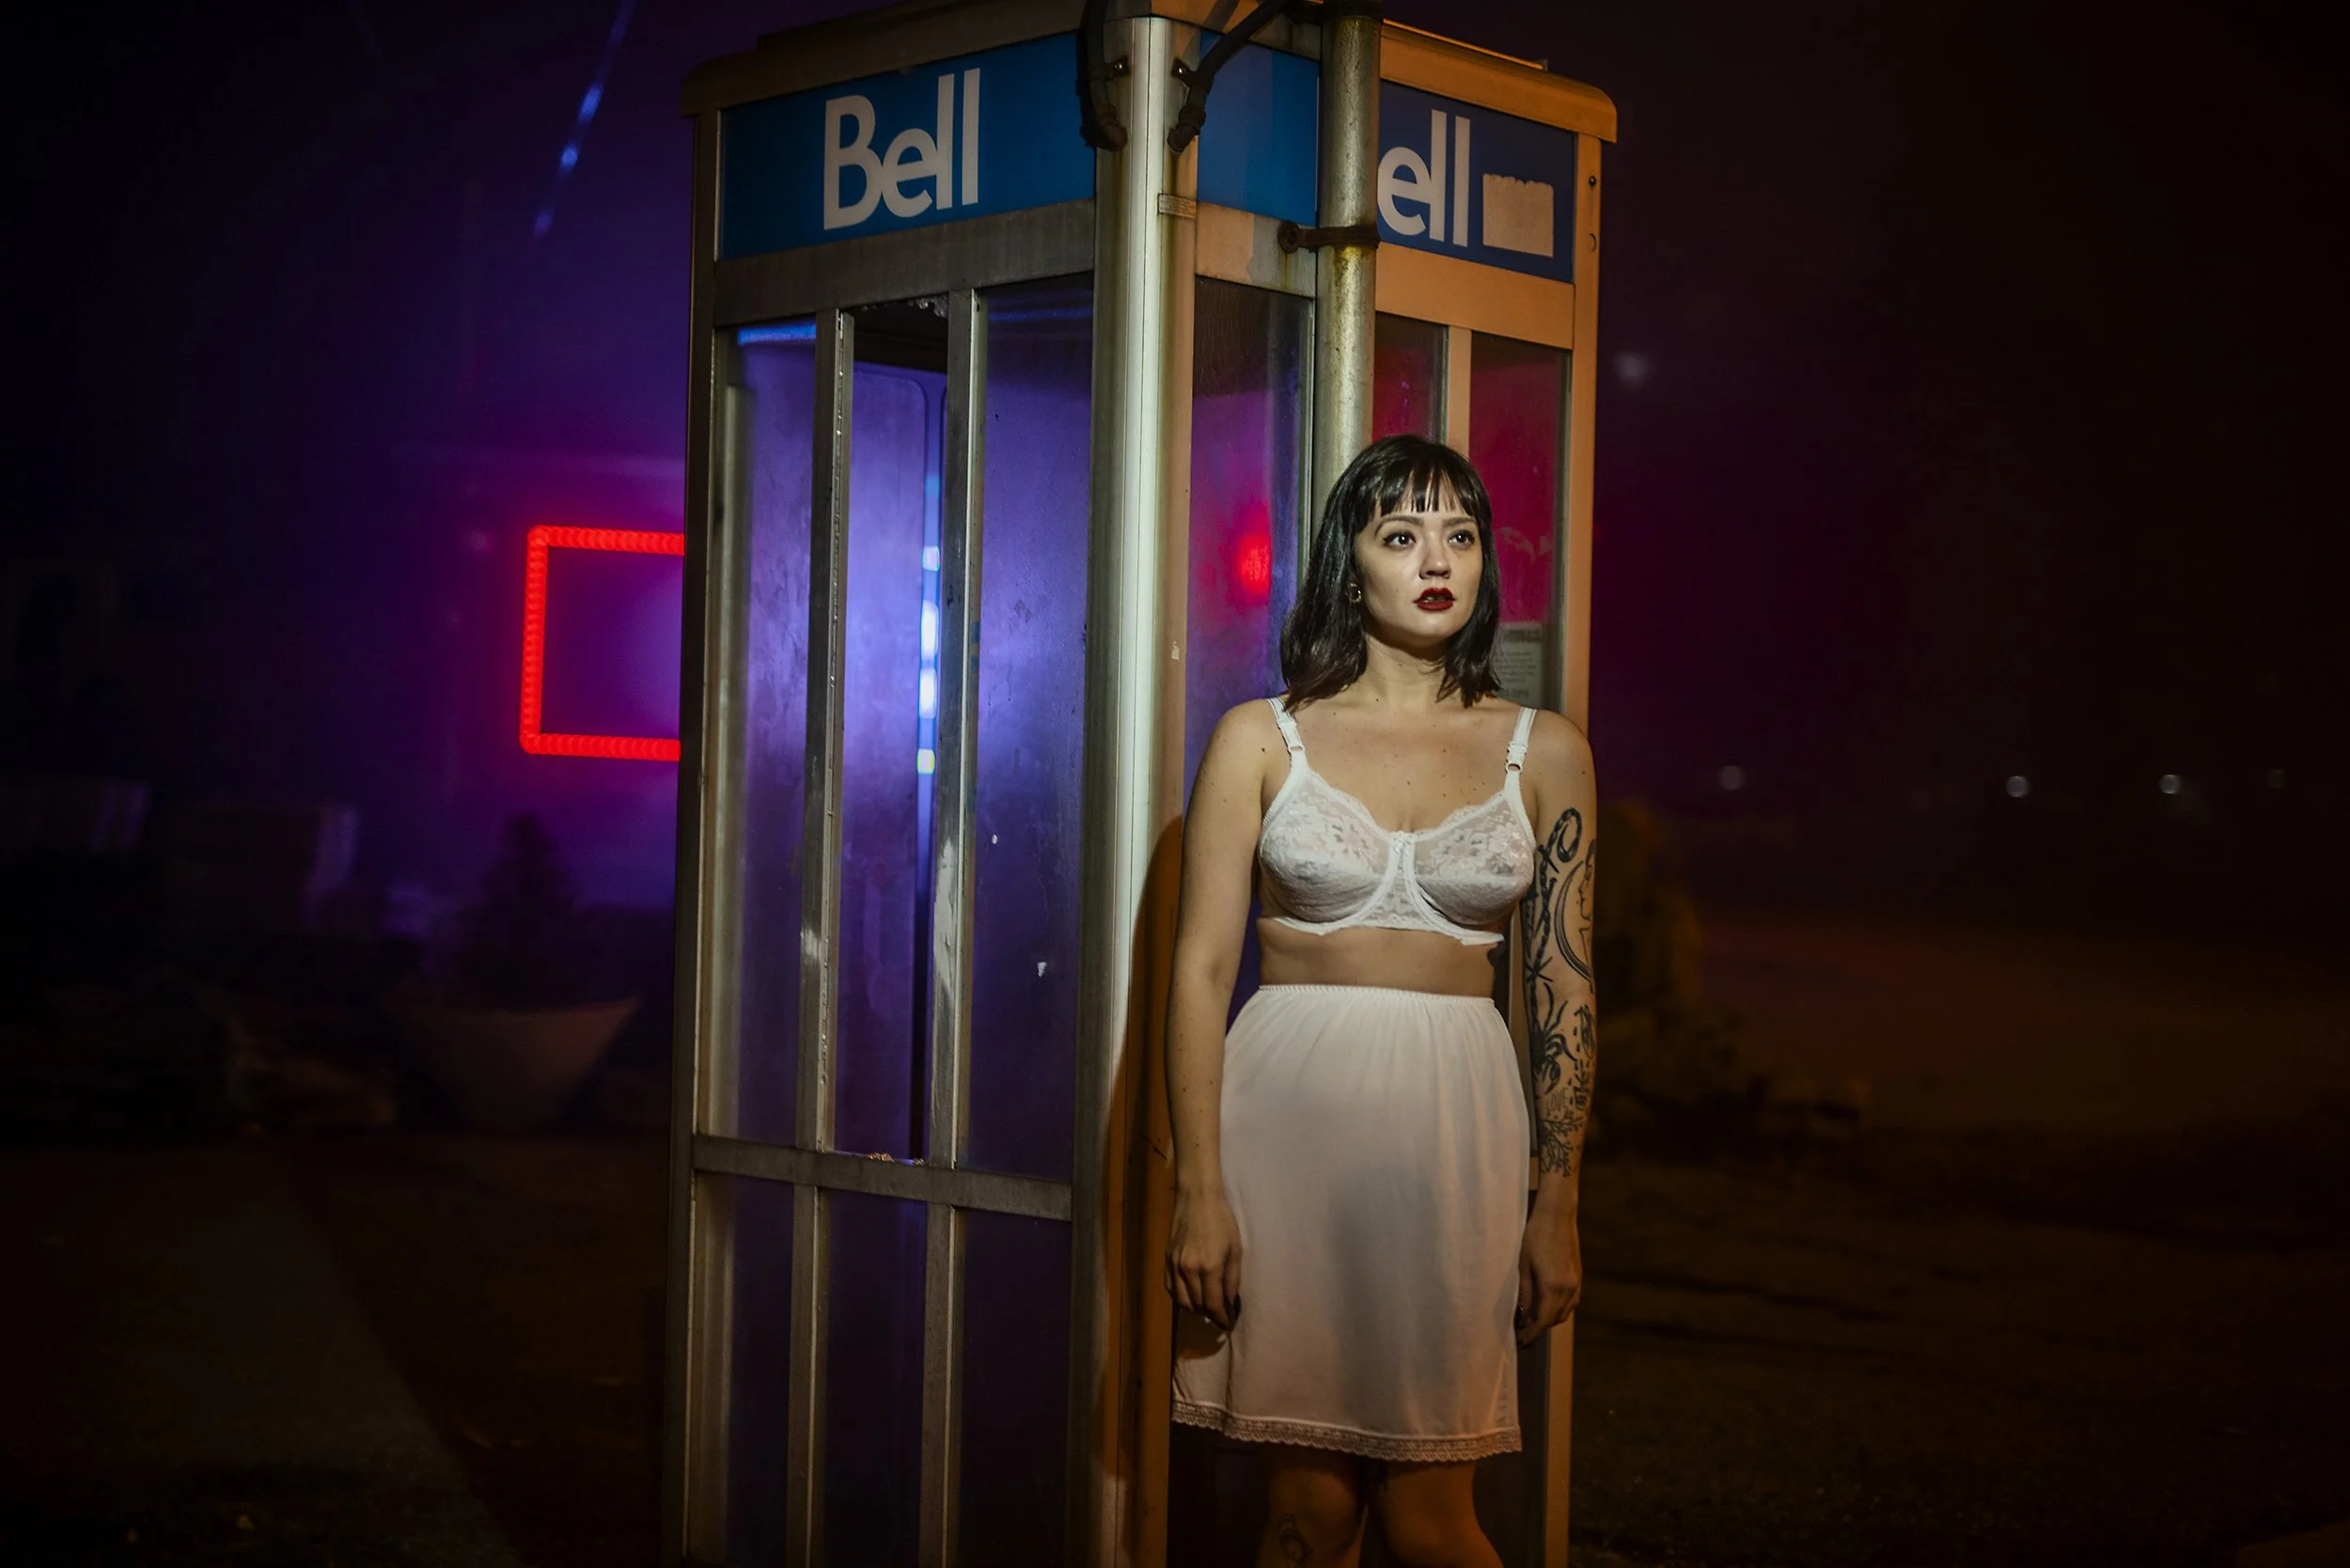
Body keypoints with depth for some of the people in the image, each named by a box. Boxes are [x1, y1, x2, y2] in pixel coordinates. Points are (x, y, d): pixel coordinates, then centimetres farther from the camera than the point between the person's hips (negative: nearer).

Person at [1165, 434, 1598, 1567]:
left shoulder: (1544, 753, 6)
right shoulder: (1261, 740, 2)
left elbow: (1561, 992, 7)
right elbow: (1200, 970, -1)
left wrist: (1556, 1209, 4)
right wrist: (1198, 1192, -8)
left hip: (1454, 1127, 1)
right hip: (1289, 1108, 0)